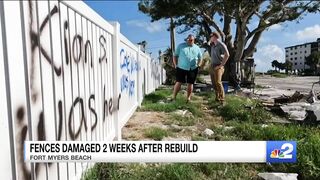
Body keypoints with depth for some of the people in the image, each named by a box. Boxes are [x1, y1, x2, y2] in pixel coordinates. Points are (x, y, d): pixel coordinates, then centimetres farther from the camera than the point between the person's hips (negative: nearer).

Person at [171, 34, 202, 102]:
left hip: (193, 69, 2)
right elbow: (175, 55, 6)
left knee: (190, 83, 5)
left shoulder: (197, 48, 12)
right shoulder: (181, 46, 5)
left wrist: (198, 65, 8)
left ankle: (188, 98, 16)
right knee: (178, 82, -6)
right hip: (181, 68, -2)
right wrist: (176, 65, -1)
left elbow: (200, 57, 21)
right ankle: (173, 97, 3)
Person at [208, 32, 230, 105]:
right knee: (214, 83, 9)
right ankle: (217, 97, 19)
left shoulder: (221, 45, -13)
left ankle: (222, 99, -16)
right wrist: (210, 40, 16)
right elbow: (208, 43, 38)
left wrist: (221, 65, -20)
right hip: (212, 66, 9)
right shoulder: (212, 44, 11)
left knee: (218, 82, -19)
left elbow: (227, 55, -22)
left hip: (218, 67, -8)